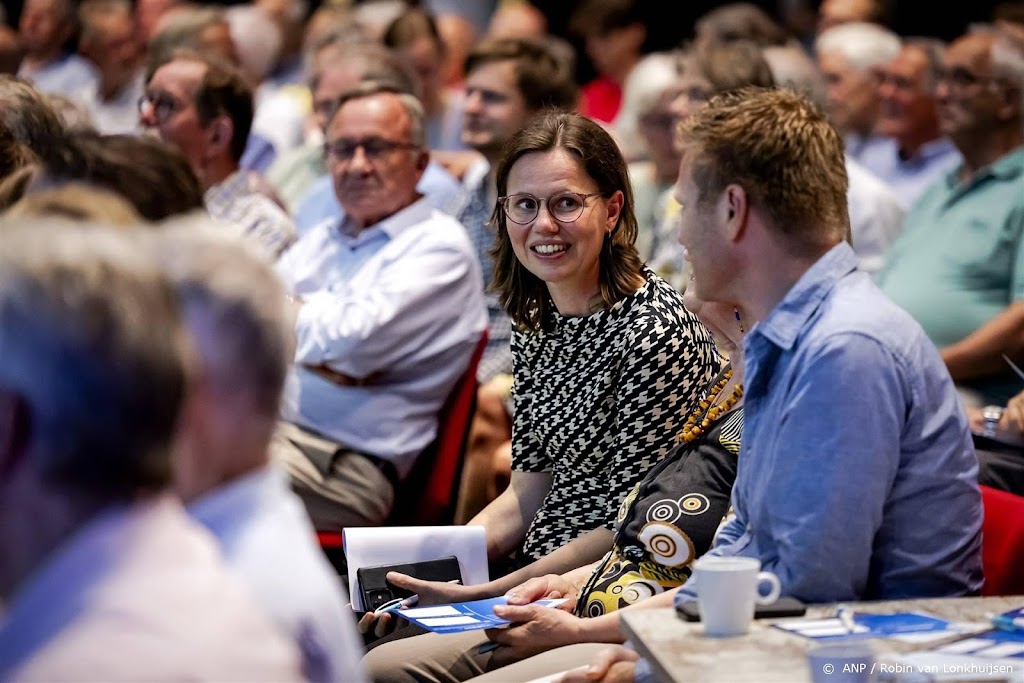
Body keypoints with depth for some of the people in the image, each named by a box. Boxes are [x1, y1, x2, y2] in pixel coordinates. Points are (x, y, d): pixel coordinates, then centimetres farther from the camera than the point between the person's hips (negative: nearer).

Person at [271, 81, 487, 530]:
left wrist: (295, 309, 6)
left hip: (345, 461, -7)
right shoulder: (323, 239, 25)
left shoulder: (438, 246, 1)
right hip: (258, 422, 7)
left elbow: (351, 338, -14)